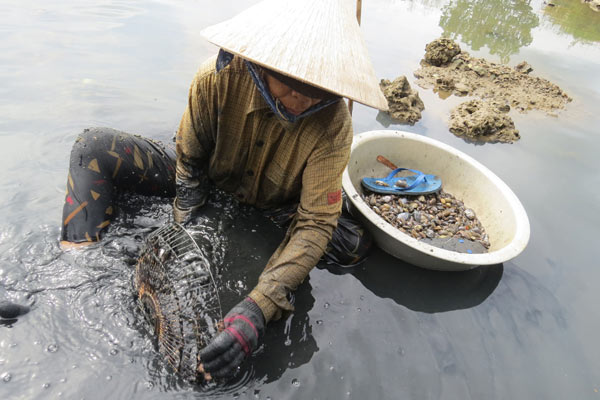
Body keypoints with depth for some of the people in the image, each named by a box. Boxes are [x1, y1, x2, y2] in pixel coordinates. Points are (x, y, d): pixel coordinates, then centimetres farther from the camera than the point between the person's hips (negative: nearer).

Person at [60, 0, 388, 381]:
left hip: (273, 207, 0)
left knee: (354, 245, -25)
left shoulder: (333, 124, -31)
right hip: (209, 181, 1)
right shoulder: (219, 76, -28)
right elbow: (190, 159, -13)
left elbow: (315, 224, -33)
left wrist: (259, 307, -44)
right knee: (95, 146, -15)